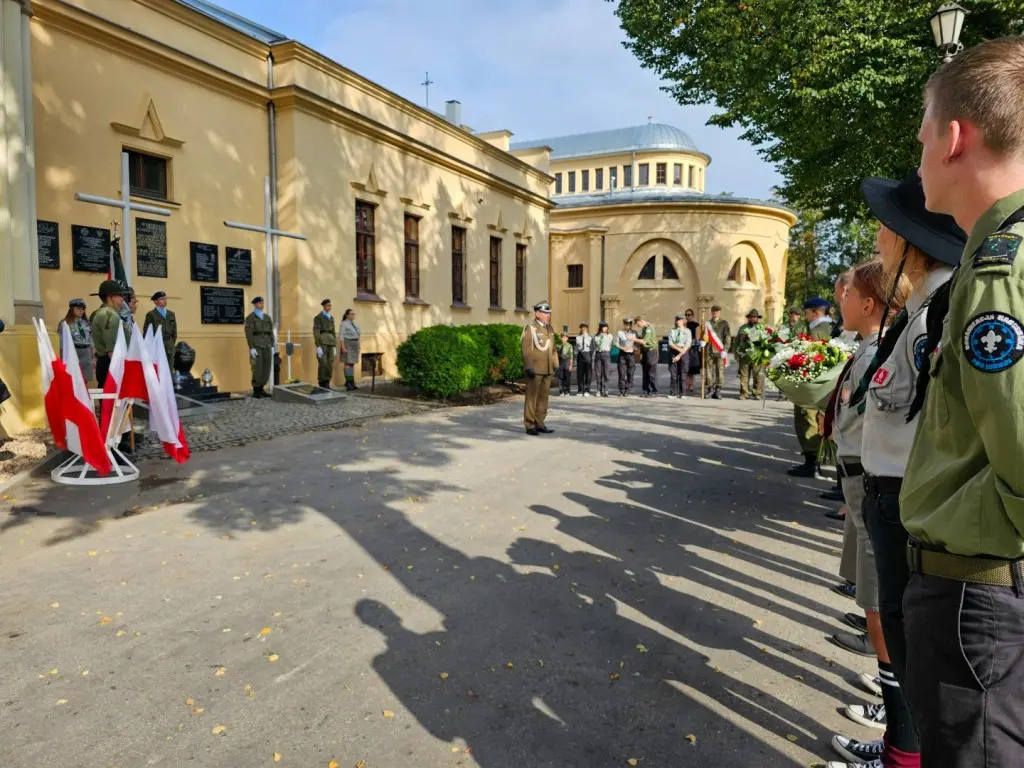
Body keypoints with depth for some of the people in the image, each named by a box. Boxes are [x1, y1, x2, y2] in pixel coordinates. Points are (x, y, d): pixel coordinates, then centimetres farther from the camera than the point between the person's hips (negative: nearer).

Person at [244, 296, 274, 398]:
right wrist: (251, 348, -18)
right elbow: (248, 334, -10)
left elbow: (271, 333, 14)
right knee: (258, 369, -9)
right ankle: (255, 391, 1)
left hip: (266, 346, 6)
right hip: (256, 346, -6)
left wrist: (272, 347, 7)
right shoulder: (250, 318, -4)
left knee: (266, 368, 3)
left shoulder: (267, 317, 14)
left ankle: (261, 390, 13)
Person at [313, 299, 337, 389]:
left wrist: (335, 347, 13)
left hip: (330, 343, 7)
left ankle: (326, 385, 9)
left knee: (330, 364, 3)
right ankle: (321, 386, -2)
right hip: (322, 342, -7)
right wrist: (318, 347, -19)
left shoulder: (331, 317, 17)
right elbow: (316, 332, -12)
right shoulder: (317, 317, -6)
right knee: (323, 364, -10)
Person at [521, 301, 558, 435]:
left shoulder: (550, 329, 15)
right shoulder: (530, 328, -6)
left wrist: (556, 365, 12)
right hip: (535, 370, -7)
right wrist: (529, 367, -19)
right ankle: (530, 426, 4)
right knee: (532, 397, -1)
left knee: (543, 397, 10)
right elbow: (526, 349, -12)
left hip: (547, 370, 7)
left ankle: (539, 424, 18)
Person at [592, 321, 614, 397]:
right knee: (598, 374, 3)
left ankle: (605, 391, -6)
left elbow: (610, 346, 11)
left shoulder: (609, 336, 6)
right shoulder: (596, 337, 12)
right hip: (598, 354, 2)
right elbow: (594, 347, 14)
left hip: (606, 354, -2)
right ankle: (599, 390, 9)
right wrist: (593, 357, 11)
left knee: (606, 373, -8)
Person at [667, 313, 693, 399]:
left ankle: (682, 393, 4)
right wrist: (679, 349, -13)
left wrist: (679, 355, -12)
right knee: (673, 374, 0)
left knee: (683, 374, -1)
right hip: (674, 353, 2)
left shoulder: (687, 331, 3)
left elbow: (687, 345, -5)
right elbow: (670, 344, 3)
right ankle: (673, 393, 5)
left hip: (684, 353, -2)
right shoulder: (672, 331, 11)